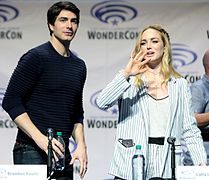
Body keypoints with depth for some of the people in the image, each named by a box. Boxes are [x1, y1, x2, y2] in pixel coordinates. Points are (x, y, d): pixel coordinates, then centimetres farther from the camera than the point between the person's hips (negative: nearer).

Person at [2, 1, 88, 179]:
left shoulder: (79, 66, 15)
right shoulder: (36, 57, -6)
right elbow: (11, 102, -11)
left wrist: (81, 145, 6)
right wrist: (40, 138, -18)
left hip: (62, 152, 6)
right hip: (31, 151, -6)